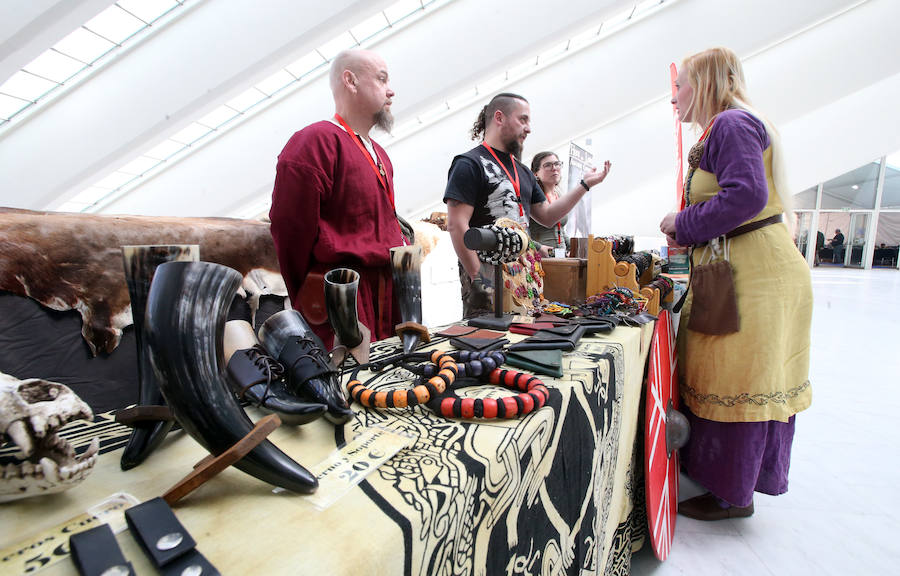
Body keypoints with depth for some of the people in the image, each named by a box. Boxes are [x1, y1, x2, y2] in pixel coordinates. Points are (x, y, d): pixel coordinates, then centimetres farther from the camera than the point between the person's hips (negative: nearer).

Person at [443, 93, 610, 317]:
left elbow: (547, 216, 22)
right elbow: (456, 225, -14)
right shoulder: (469, 164, -6)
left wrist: (585, 184, 15)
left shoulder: (522, 171, 20)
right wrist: (478, 276, -19)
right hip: (486, 275, -8)